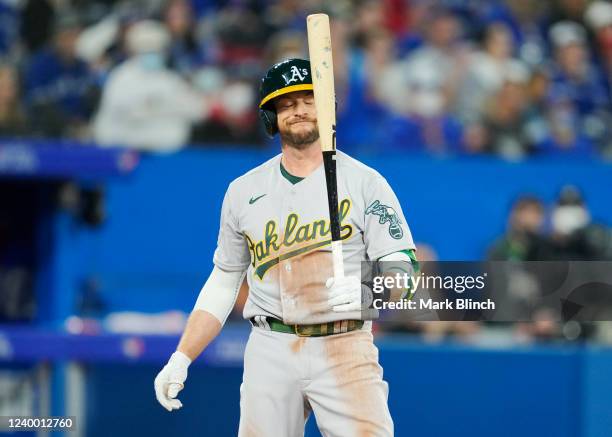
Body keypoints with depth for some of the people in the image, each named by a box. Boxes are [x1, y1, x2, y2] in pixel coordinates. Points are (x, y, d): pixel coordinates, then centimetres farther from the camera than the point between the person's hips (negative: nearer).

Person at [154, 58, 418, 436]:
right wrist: (181, 359, 9)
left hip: (345, 349, -3)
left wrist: (362, 290, -27)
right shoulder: (243, 191, 13)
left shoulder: (365, 182, 2)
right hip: (270, 350, 3)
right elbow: (222, 286, 18)